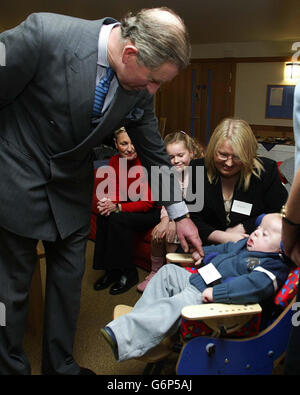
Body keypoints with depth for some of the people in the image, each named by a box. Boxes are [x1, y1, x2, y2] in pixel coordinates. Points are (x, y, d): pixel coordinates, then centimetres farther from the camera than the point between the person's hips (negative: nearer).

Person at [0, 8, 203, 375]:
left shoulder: (140, 88, -9)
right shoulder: (44, 33, -25)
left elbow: (154, 153, 3)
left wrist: (180, 214, 8)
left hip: (71, 187, 5)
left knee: (68, 280, 14)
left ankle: (61, 364, 36)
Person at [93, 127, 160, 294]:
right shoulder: (114, 161, -4)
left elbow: (148, 203, -22)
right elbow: (117, 193, 4)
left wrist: (117, 207, -28)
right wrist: (108, 203, -20)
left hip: (153, 211, -6)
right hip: (132, 206, 6)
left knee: (118, 220, -28)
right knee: (104, 217, -20)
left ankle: (129, 274, -10)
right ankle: (110, 270, -6)